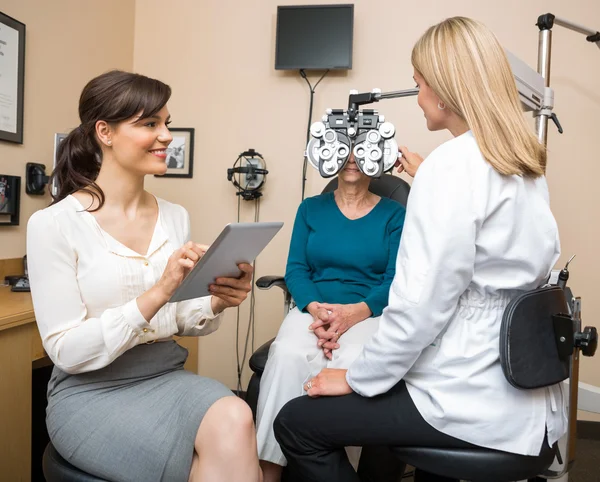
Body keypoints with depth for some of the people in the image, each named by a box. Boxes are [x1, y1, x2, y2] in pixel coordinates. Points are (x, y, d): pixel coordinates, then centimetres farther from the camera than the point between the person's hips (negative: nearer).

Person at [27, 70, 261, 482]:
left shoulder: (176, 217, 5)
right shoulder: (54, 224, -10)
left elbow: (177, 321, 10)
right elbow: (66, 350, -14)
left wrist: (216, 303, -12)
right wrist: (156, 294, -25)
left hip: (167, 376, 5)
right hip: (91, 392, -4)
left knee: (235, 421, -28)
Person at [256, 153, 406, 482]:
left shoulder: (394, 214, 8)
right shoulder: (310, 208, 14)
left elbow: (396, 281, -2)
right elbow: (295, 270, 5)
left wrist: (353, 313, -21)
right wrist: (316, 309, -16)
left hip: (370, 313, -1)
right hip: (313, 309, 2)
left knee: (353, 362, -35)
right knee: (287, 353, -31)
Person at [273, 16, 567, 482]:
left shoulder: (452, 163, -20)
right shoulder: (526, 164, 7)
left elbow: (422, 304, -23)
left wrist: (358, 378, -9)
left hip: (472, 400, -9)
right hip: (521, 388, 9)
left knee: (296, 423, 5)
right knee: (391, 388, 33)